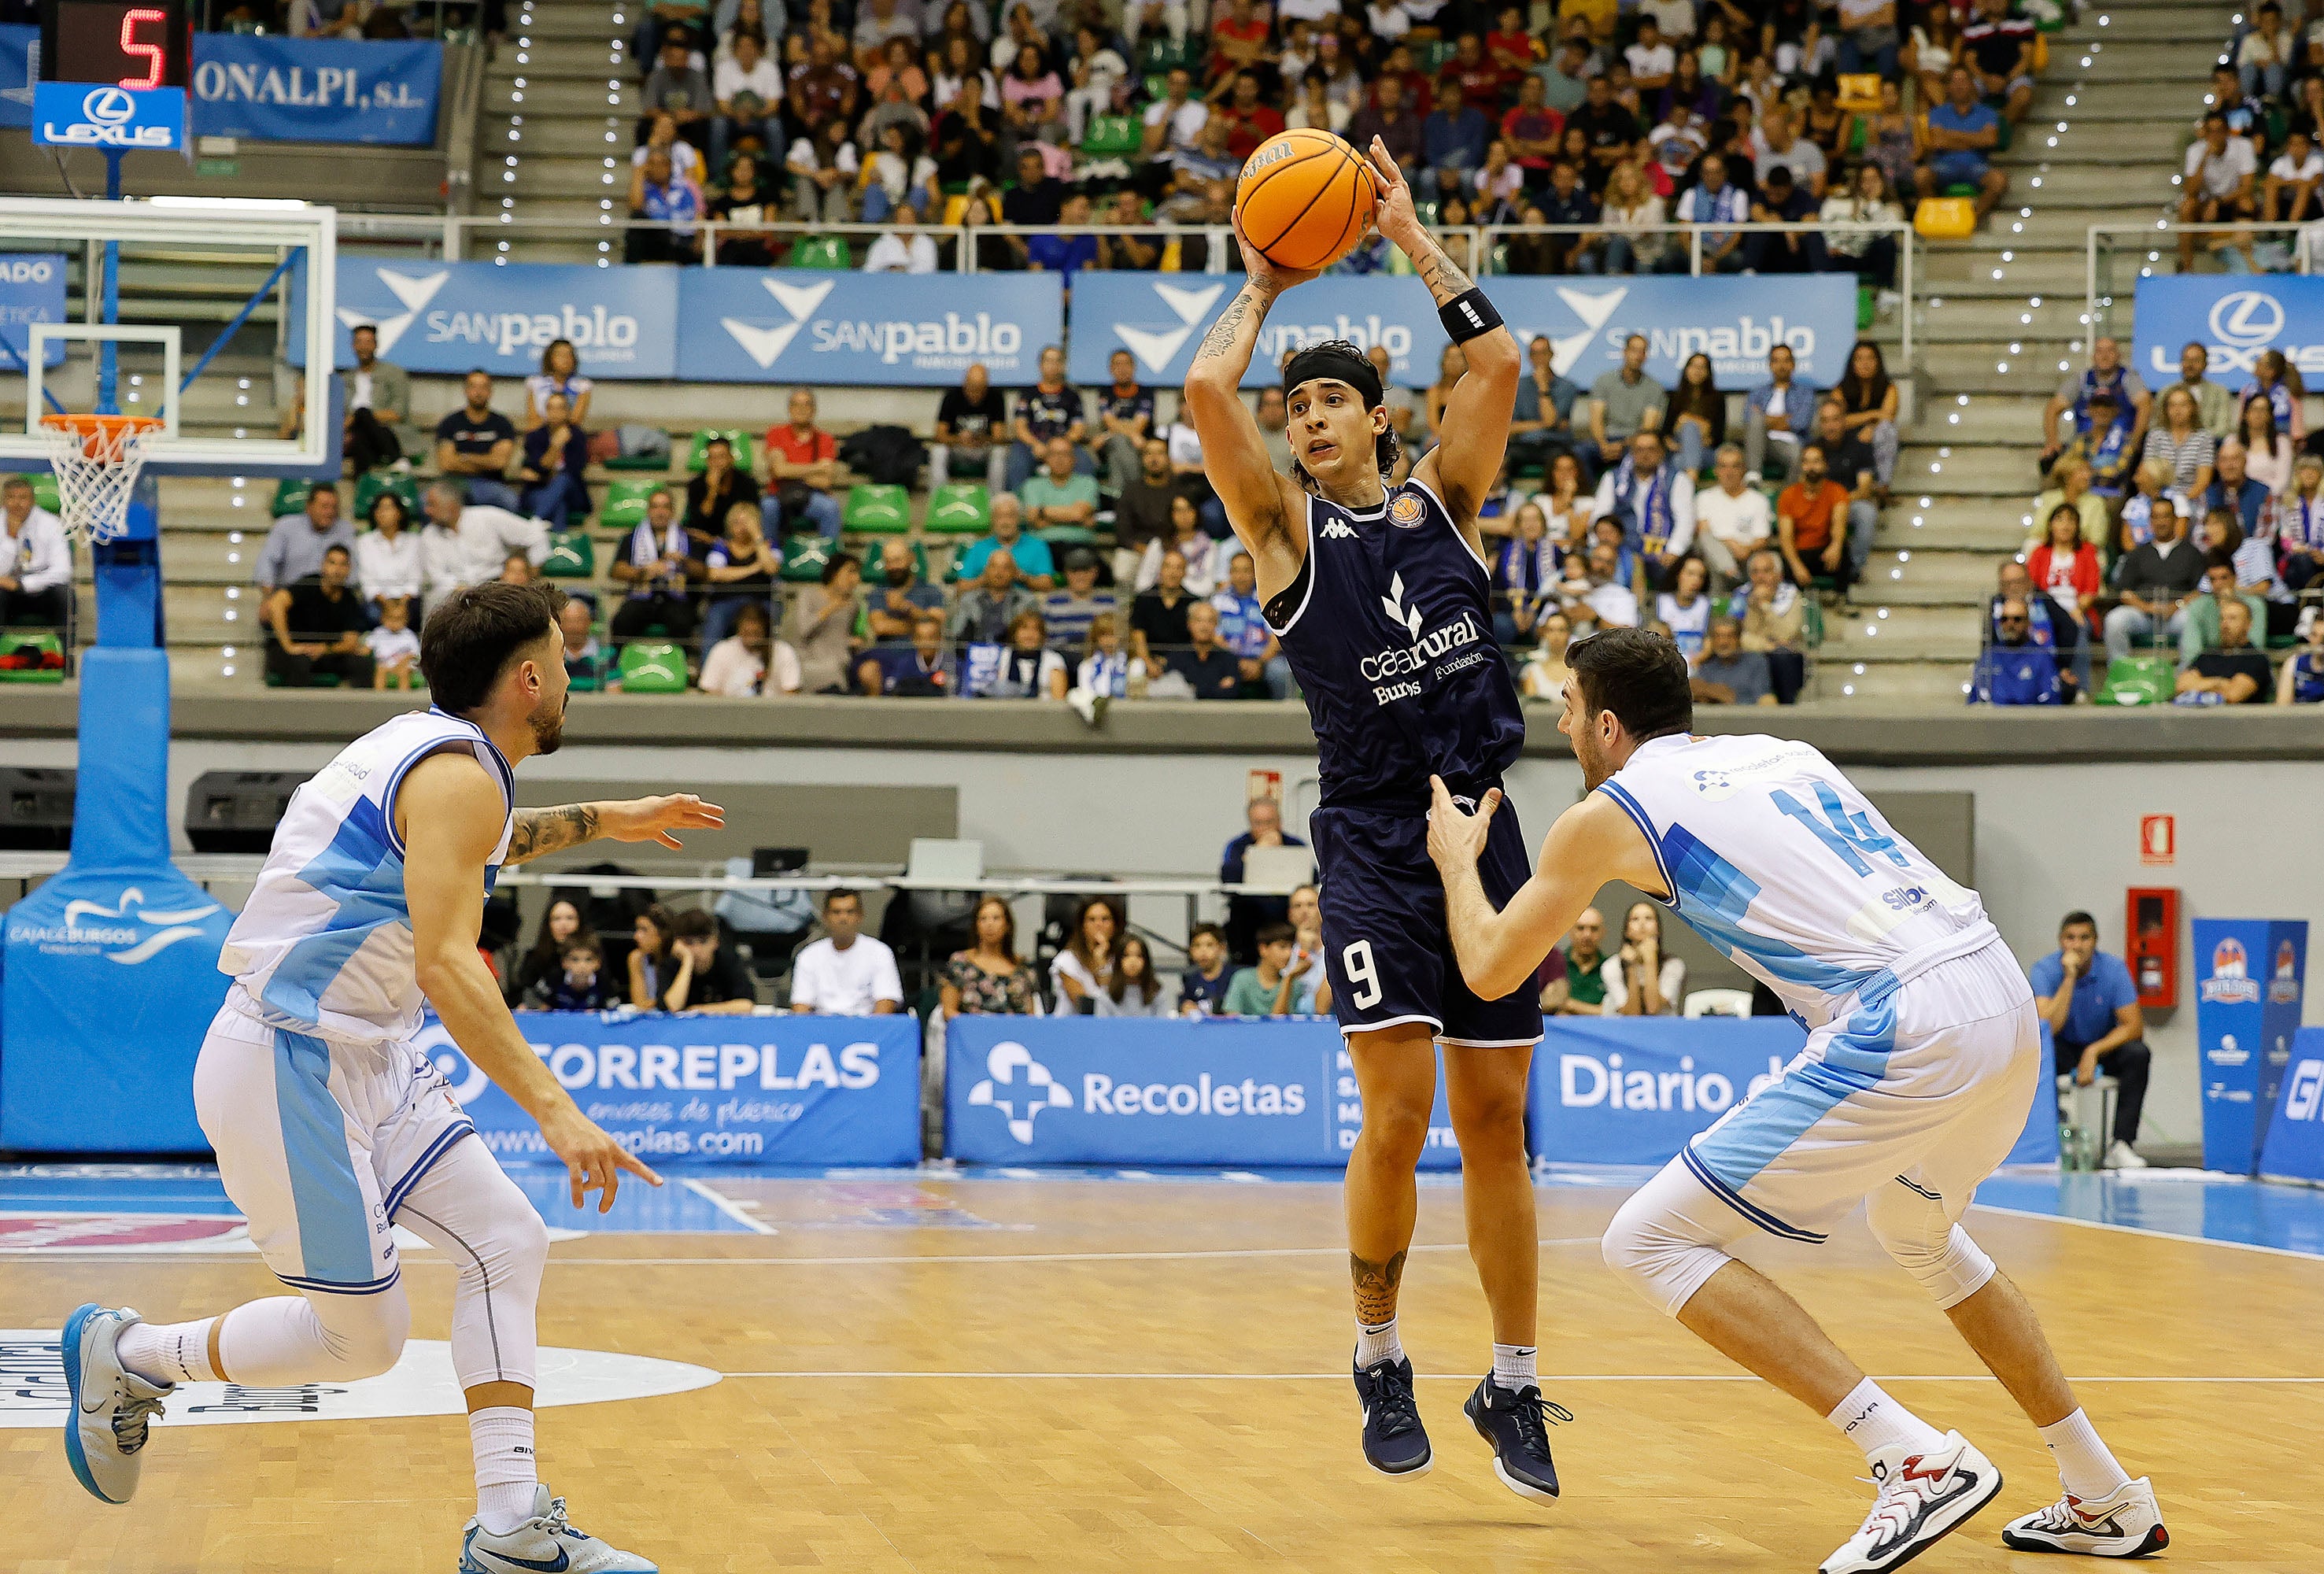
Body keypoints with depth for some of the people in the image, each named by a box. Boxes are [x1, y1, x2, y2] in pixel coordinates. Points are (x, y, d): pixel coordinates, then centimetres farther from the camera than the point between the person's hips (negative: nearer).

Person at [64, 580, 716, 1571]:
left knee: (508, 1243, 2)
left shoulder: (436, 755, 12)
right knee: (361, 1338, -1)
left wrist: (604, 821, 43)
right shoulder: (458, 774, -18)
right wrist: (553, 1108, -37)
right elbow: (445, 963, -30)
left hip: (365, 1061, 10)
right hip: (288, 1069, -10)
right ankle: (125, 1357, 19)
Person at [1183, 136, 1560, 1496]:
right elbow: (1207, 390, -9)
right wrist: (1263, 289, 6)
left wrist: (1413, 235, 3)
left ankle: (1514, 1388, 15)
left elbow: (1499, 364, -1)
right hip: (1374, 838, -2)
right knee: (1396, 1117, -13)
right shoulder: (1286, 527, 5)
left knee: (1496, 1125, 5)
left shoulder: (1444, 502, 11)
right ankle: (1381, 1361, 8)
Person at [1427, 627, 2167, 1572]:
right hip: (2008, 1000, 8)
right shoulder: (1782, 753, 25)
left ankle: (1919, 1463, -8)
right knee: (1916, 1229, 35)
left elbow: (1489, 969, 17)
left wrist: (1457, 860, 36)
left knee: (1650, 1243, 0)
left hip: (1905, 1025, -8)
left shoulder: (1606, 815, 7)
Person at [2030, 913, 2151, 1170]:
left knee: (2137, 1054, -30)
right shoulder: (2045, 970, -17)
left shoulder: (2114, 968, -14)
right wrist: (2069, 978, -35)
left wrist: (2094, 1052, -30)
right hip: (2064, 1049, -1)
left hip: (2106, 1045, 1)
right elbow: (2048, 1027, -30)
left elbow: (2133, 1026, -17)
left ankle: (2121, 1144, -28)